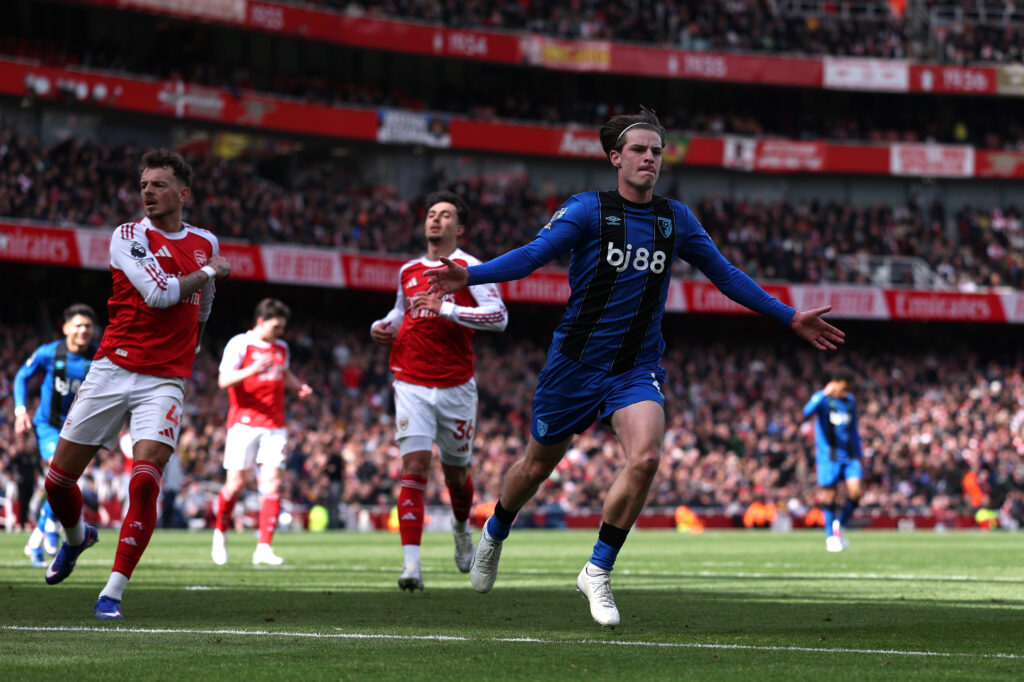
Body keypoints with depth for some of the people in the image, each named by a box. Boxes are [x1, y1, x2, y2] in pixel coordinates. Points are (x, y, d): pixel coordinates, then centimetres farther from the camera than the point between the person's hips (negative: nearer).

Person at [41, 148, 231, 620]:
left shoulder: (205, 243, 12)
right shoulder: (129, 237, -3)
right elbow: (158, 292, -17)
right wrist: (208, 272, -5)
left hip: (164, 382, 1)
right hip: (112, 370, -1)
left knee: (144, 482, -19)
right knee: (58, 479, 4)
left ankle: (113, 592, -12)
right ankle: (76, 537, 38)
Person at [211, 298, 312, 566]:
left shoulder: (282, 348, 16)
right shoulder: (239, 344, -2)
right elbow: (224, 380, -12)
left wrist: (299, 386, 13)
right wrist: (252, 370, -29)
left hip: (274, 425, 4)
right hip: (244, 422, -4)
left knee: (272, 481, -9)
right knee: (236, 483, -5)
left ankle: (264, 548, -11)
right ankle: (220, 531, 22)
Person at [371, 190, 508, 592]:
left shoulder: (468, 268, -4)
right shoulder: (408, 272, 11)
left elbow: (498, 317, -17)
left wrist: (445, 308, -23)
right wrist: (383, 328, 8)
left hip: (456, 386, -2)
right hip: (411, 383, 2)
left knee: (455, 471, 12)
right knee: (414, 466, -13)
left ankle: (462, 528, 46)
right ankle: (411, 563, -20)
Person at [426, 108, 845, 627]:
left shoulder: (675, 219, 5)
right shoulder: (588, 209, -7)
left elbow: (725, 275, 15)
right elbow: (534, 254, -17)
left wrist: (790, 318, 14)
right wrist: (470, 276, -33)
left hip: (637, 369, 2)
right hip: (576, 363, -2)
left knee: (645, 457, -23)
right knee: (537, 466, 11)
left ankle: (598, 572, -8)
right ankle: (494, 535, 43)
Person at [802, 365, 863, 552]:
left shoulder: (850, 401, 13)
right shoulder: (821, 398, -4)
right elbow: (807, 411, -27)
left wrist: (858, 455, 20)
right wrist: (825, 394, -37)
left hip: (849, 457, 4)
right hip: (828, 457, -4)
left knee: (855, 491, -12)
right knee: (829, 497, -2)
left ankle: (841, 525, 9)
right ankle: (831, 536, 12)